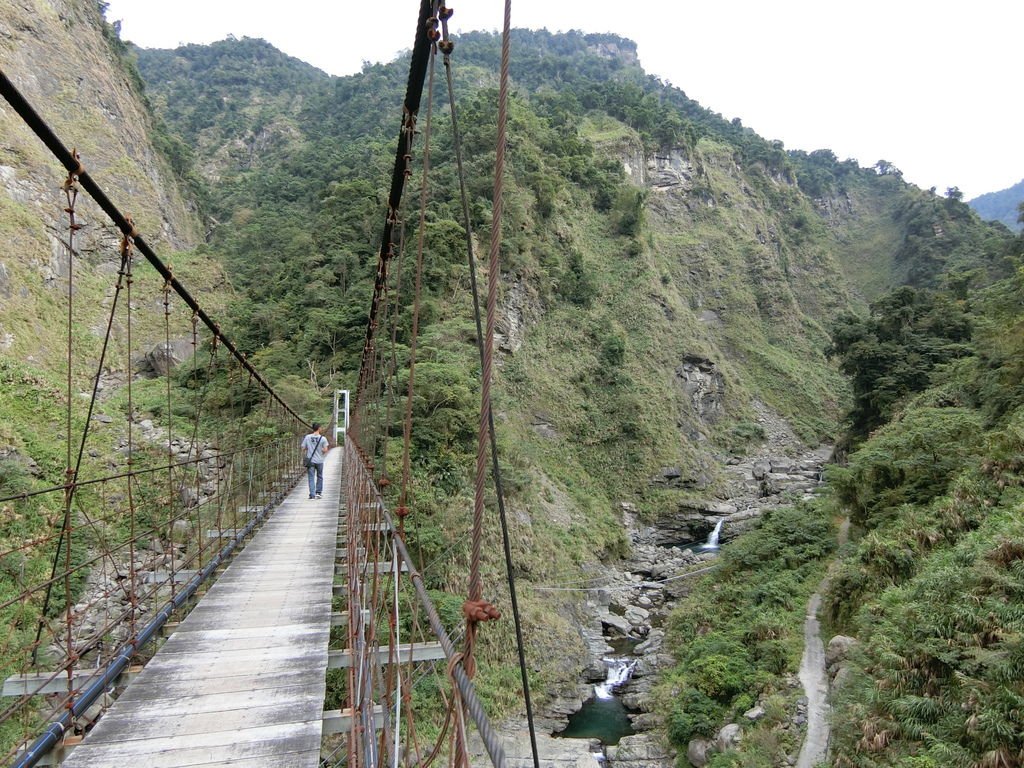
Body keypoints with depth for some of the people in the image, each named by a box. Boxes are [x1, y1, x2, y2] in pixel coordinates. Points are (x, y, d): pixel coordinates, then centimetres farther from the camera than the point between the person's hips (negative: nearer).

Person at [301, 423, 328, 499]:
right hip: (319, 461, -1)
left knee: (311, 478, 4)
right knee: (319, 477, 17)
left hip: (310, 461, 1)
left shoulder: (307, 437, -3)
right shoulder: (323, 438, -8)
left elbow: (303, 449, 0)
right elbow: (325, 450, -10)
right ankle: (318, 492, 20)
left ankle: (312, 495, -1)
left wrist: (304, 458, 14)